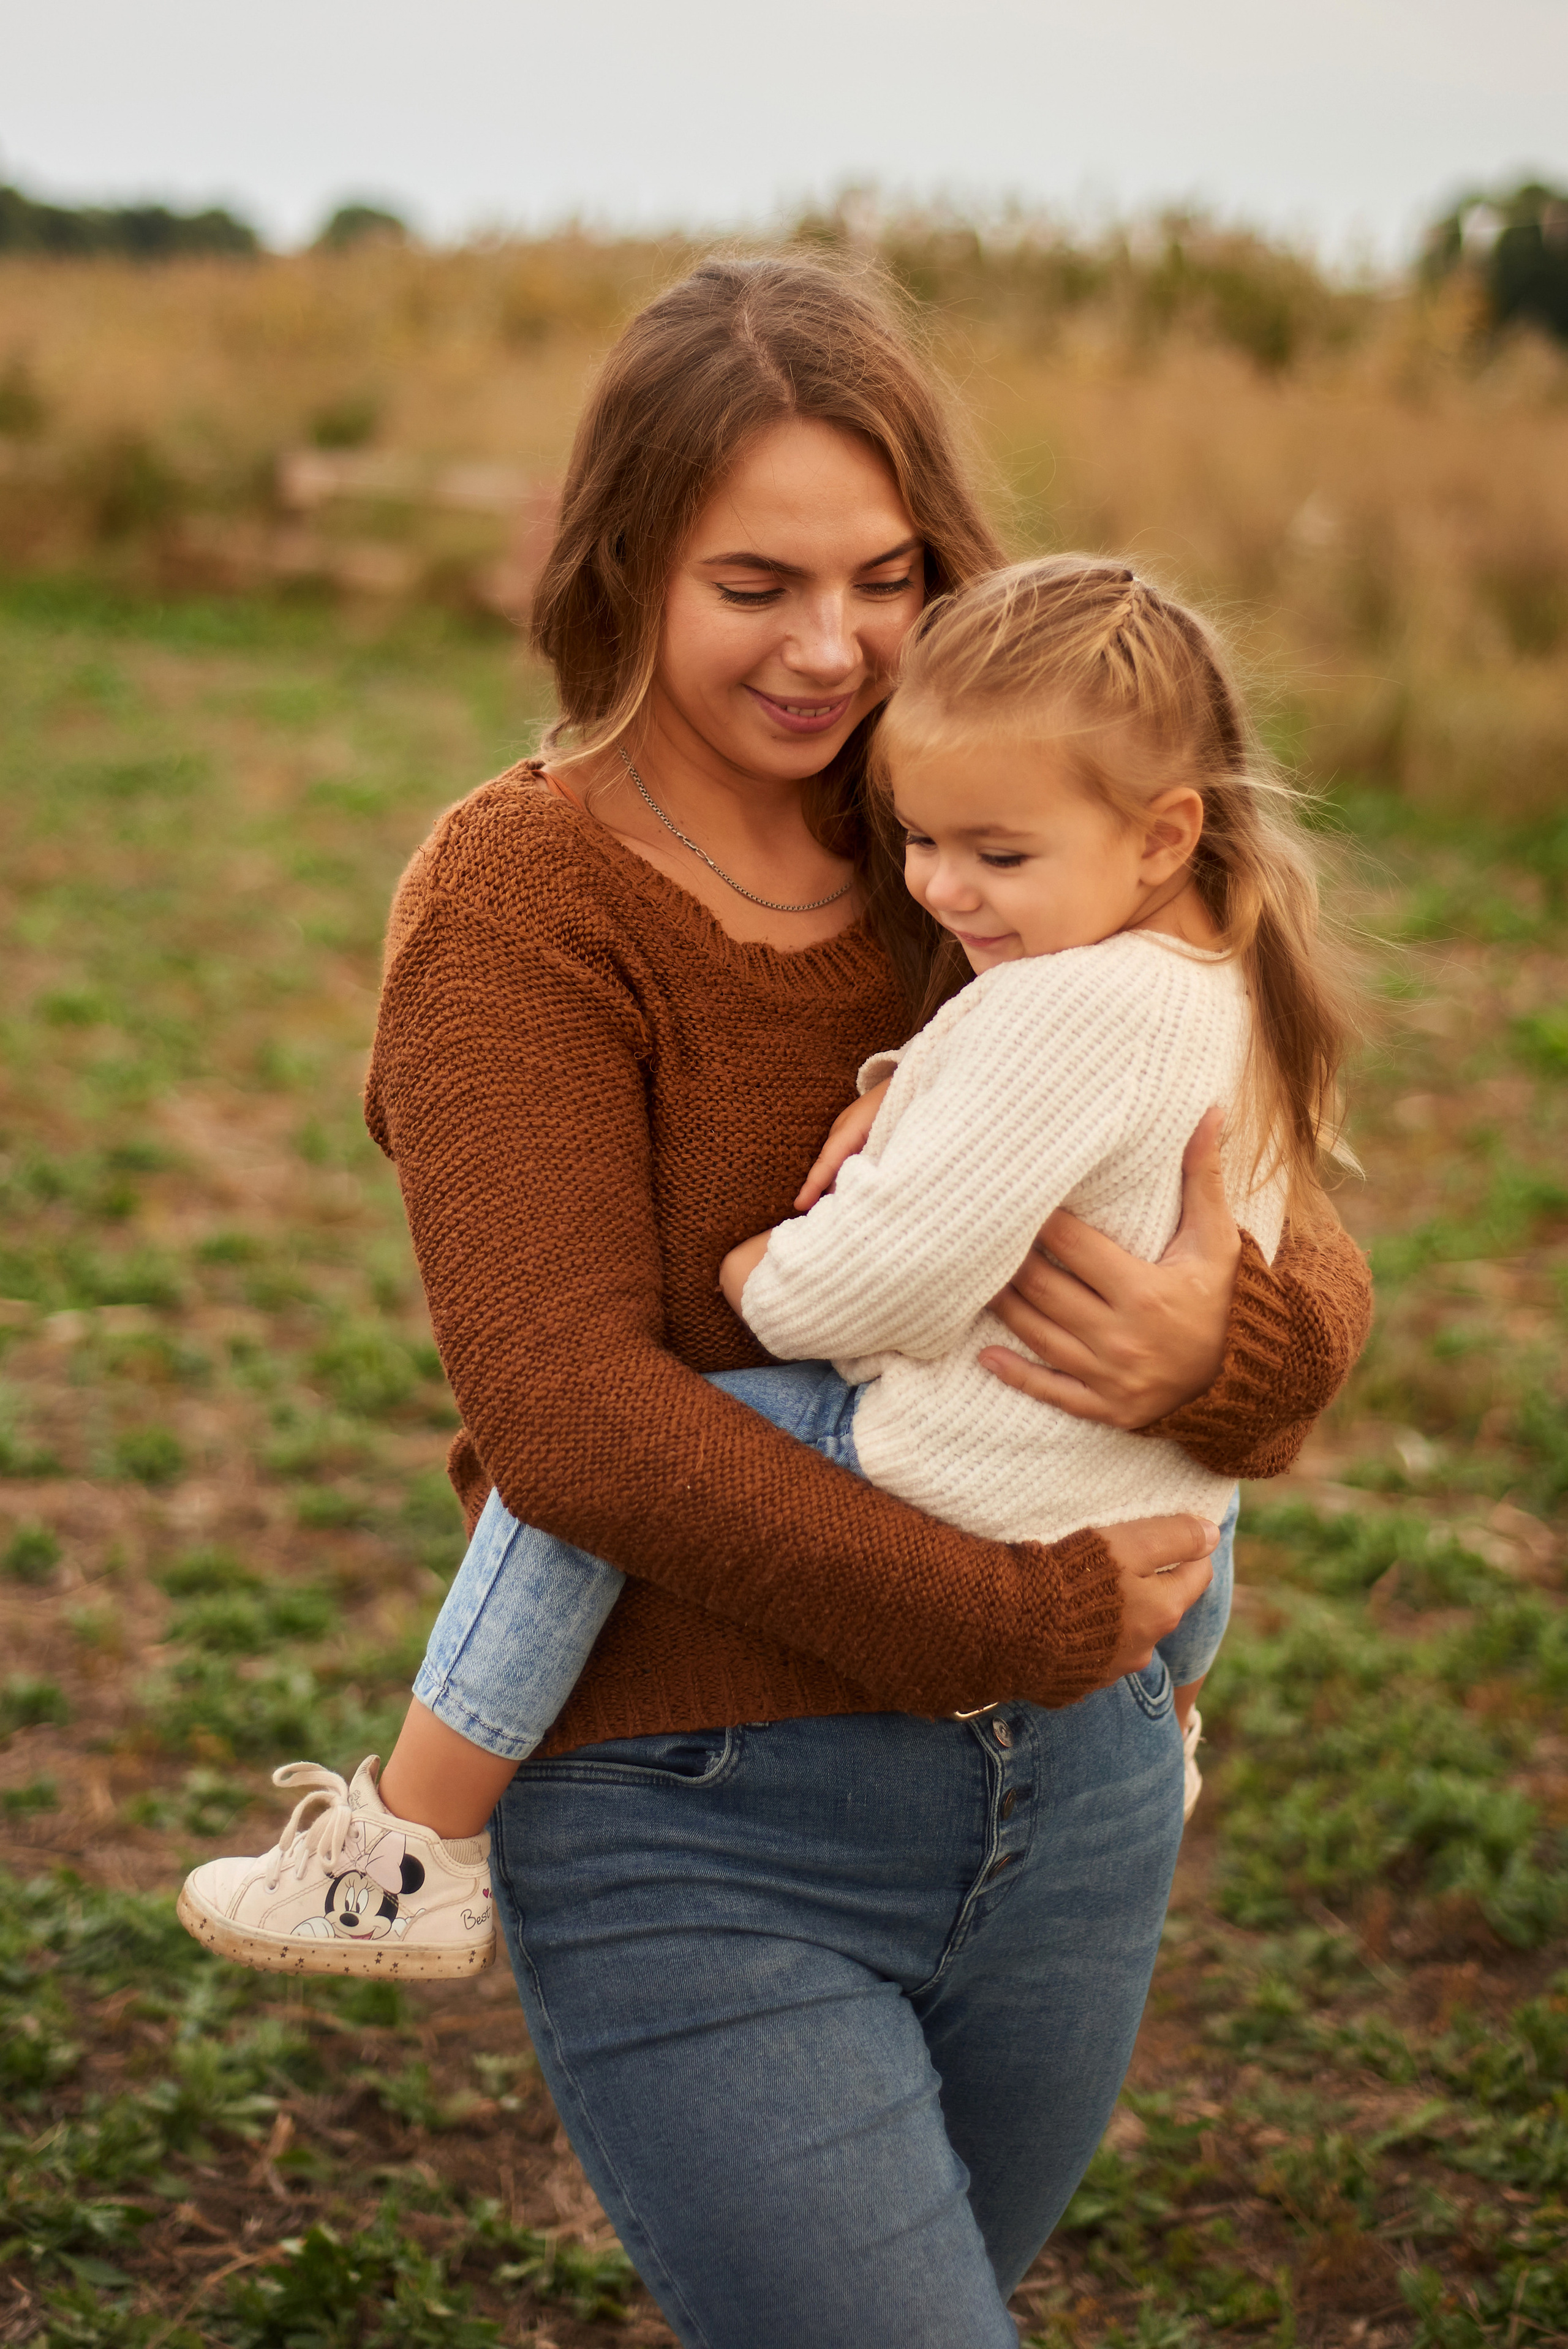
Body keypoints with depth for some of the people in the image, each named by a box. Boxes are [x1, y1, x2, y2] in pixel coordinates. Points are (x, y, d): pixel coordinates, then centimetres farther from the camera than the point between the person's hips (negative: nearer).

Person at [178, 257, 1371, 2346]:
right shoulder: (520, 901, -10)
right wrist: (1036, 1618, -19)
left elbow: (1315, 1273, 1)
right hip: (697, 1840, -5)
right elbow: (571, 1412, -20)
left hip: (1069, 1798, 5)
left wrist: (1220, 1340, -23)